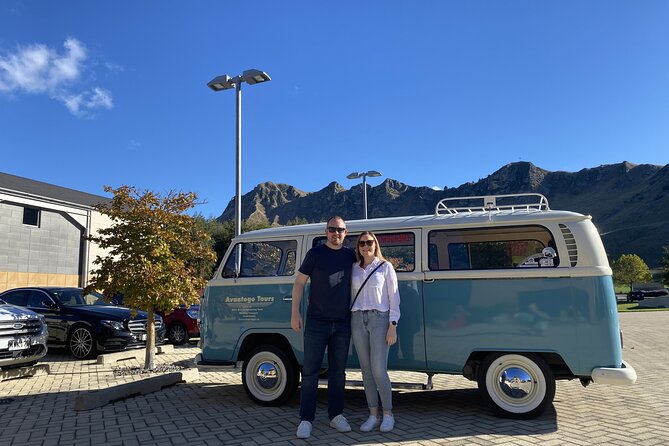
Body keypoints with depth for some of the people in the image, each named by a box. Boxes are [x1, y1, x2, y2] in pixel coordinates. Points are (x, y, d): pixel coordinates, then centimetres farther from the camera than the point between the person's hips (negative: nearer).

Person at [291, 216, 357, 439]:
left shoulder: (351, 256, 7)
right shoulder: (315, 253, -2)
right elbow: (299, 283, 0)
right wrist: (295, 313, -6)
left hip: (343, 324, 3)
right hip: (316, 322, -3)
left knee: (338, 372, 11)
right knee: (310, 372, 0)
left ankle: (336, 415, 23)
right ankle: (306, 419, 8)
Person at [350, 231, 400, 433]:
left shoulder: (385, 267, 3)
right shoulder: (353, 268, 11)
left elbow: (393, 297, 0)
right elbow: (351, 295, 10)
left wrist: (393, 325, -8)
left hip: (379, 319, -3)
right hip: (358, 320, 4)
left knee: (379, 370, -7)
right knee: (366, 370, 6)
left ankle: (388, 414, 11)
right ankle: (373, 415, 17)